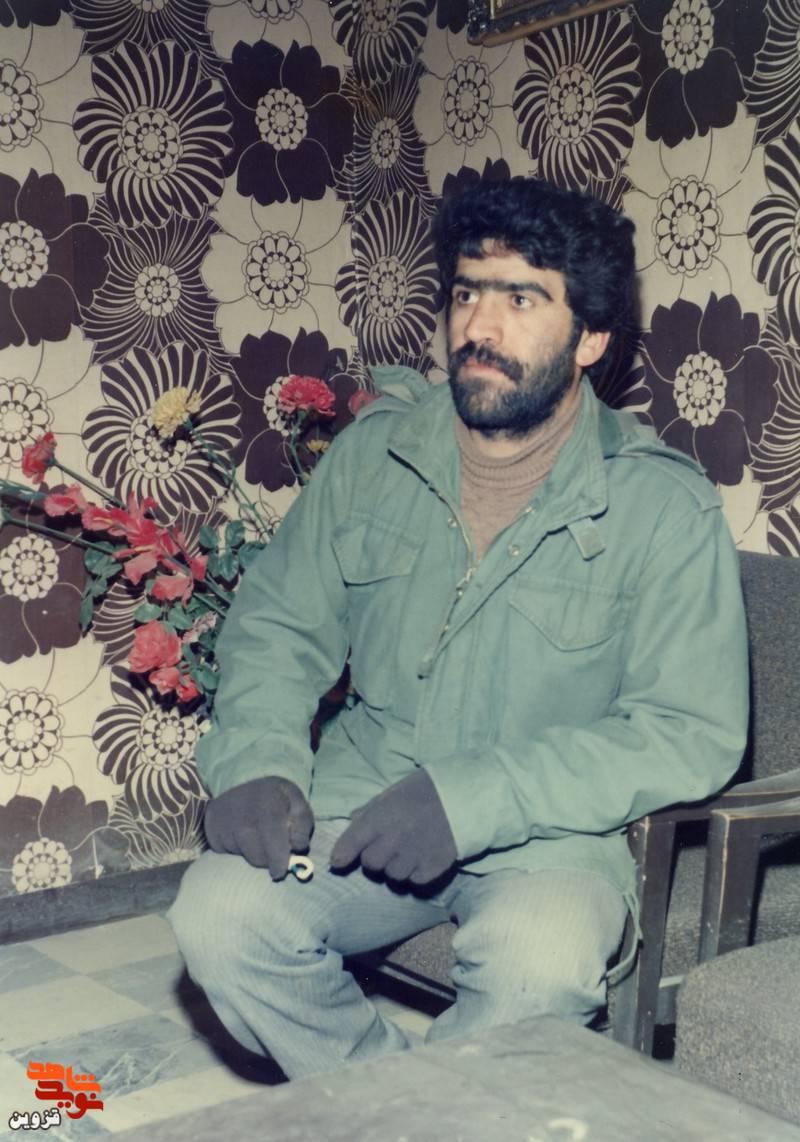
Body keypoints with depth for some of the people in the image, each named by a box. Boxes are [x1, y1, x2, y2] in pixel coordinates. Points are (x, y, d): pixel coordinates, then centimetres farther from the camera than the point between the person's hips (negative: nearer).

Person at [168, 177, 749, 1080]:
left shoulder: (663, 507, -8)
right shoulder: (376, 451, 4)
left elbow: (694, 733, -14)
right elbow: (277, 624, 9)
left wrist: (473, 799, -23)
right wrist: (258, 760, -13)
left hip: (548, 835, -2)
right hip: (363, 795, 3)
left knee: (540, 961, -33)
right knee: (218, 913, -23)